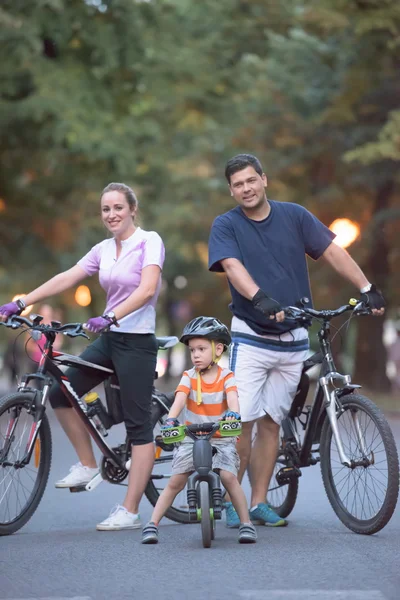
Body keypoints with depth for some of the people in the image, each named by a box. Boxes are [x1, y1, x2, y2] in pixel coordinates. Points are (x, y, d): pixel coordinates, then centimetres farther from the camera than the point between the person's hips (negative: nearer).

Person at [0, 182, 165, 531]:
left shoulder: (149, 241, -8)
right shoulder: (104, 250, 11)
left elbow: (147, 288, -22)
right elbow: (65, 279, 4)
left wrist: (110, 316, -35)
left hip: (136, 342, -7)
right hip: (108, 339, 8)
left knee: (139, 425, -5)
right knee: (61, 394, 5)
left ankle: (129, 512, -4)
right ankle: (88, 466, 21)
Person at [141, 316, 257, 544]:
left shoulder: (226, 377, -5)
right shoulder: (189, 377, -2)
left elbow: (232, 397, -24)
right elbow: (180, 399, -19)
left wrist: (233, 412, -47)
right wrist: (171, 418, -39)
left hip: (222, 438, -1)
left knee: (228, 476, -20)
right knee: (176, 482, -6)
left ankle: (246, 524, -6)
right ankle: (152, 525, 2)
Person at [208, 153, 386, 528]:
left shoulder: (293, 216, 5)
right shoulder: (226, 226, -2)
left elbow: (332, 251, 2)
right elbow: (233, 266, -19)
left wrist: (366, 288, -8)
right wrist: (260, 298, -37)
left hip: (292, 340, 3)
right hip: (250, 338, -3)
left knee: (271, 423, 7)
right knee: (241, 421, -9)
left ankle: (259, 503, 13)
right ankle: (231, 502, 2)